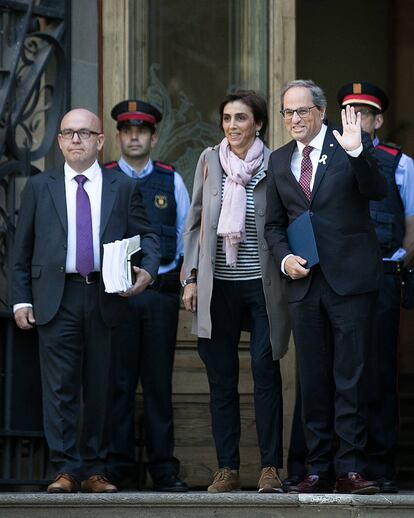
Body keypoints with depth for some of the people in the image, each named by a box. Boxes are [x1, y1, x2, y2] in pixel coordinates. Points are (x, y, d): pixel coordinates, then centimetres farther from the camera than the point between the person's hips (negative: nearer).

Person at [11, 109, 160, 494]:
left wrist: (147, 271, -9)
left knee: (100, 387, 4)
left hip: (105, 298, 1)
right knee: (60, 387, -5)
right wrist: (21, 300, 3)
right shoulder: (39, 187, 10)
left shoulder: (124, 188, 11)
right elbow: (22, 249, 10)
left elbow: (146, 237, 11)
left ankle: (95, 470, 10)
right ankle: (66, 469, -3)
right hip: (56, 299, -1)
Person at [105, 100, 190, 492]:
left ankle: (164, 466, 6)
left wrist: (186, 277, 5)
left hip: (161, 292, 1)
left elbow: (187, 233, 14)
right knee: (118, 380, -1)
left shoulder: (171, 181, 11)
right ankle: (116, 463, 5)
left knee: (159, 380, 3)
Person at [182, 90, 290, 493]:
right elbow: (194, 222, 10)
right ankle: (227, 469, 9)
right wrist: (191, 278, 5)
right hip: (218, 285, 2)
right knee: (221, 379, 4)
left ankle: (270, 468, 3)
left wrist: (287, 270, -4)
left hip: (262, 284, -2)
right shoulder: (209, 160, 7)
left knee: (266, 373, -3)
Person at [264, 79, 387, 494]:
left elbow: (377, 192, -15)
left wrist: (356, 152, -29)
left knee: (350, 378, -4)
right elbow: (274, 224, 19)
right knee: (313, 380, 7)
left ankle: (350, 469, -3)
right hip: (304, 281, 5)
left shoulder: (351, 146, 0)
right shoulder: (279, 161, 13)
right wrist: (284, 257, 1)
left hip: (349, 279, -4)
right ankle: (318, 469, 12)